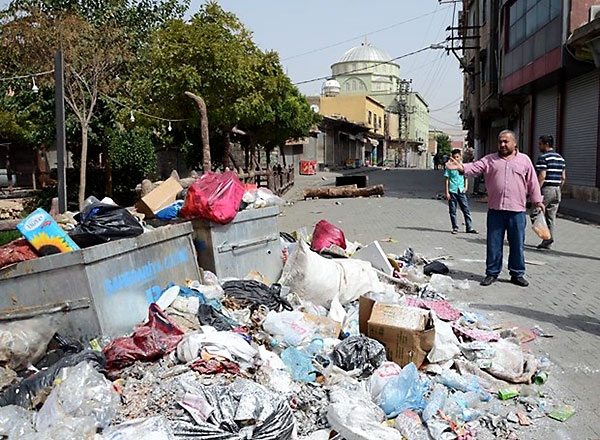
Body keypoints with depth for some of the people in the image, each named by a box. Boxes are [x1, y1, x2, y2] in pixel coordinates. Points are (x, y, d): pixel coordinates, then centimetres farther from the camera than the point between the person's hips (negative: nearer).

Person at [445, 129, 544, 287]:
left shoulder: (524, 160, 8)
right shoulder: (490, 159, 8)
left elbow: (532, 182, 11)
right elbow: (475, 167, -6)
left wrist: (537, 201, 10)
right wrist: (461, 167, -26)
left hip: (517, 211, 0)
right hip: (495, 210, 0)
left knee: (517, 245, 7)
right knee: (493, 244, 6)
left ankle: (517, 274, 20)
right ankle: (492, 273, 18)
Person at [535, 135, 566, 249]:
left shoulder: (543, 157, -11)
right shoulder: (560, 158, 14)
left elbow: (542, 176, -19)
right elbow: (563, 177, 14)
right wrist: (559, 190, 21)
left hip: (546, 189, -8)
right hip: (557, 190, 8)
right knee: (551, 217, 10)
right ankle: (547, 243, 13)